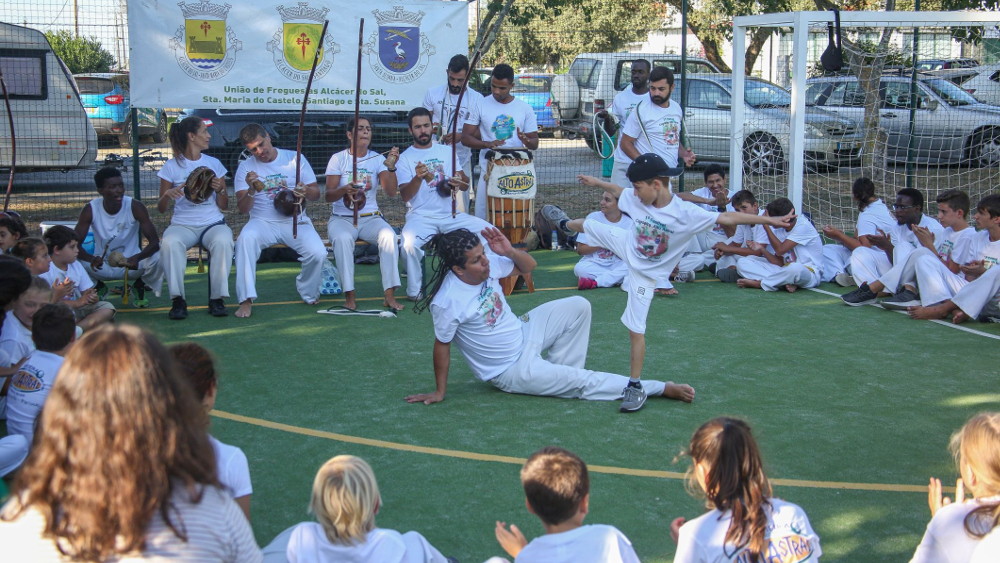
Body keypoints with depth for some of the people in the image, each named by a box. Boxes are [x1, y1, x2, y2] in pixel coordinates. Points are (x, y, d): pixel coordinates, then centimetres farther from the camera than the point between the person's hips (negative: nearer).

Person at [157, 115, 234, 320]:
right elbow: (161, 209, 6)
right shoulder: (172, 166, 4)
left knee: (223, 241, -33)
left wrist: (220, 190, -9)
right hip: (182, 224, -1)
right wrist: (168, 195, -16)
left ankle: (217, 299, -23)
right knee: (170, 242, -35)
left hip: (213, 223, 1)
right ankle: (177, 300, -26)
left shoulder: (214, 163, 11)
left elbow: (224, 206, 12)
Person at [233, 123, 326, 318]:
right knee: (246, 238, -34)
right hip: (263, 222, 0)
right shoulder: (246, 167, 4)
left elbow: (316, 193, 6)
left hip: (296, 221, 0)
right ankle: (246, 300, -28)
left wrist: (306, 192, -18)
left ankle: (308, 294, 6)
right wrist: (251, 191, -21)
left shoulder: (295, 158, 4)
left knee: (318, 253, -26)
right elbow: (242, 209, -1)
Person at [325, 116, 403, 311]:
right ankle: (349, 295, -31)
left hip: (371, 218, 2)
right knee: (342, 238, -36)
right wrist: (345, 190, -26)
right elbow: (329, 195, -5)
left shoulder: (378, 159, 6)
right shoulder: (338, 159, 2)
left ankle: (389, 294, -29)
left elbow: (391, 192, -6)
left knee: (389, 235, -30)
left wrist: (391, 166, -21)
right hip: (342, 219, -2)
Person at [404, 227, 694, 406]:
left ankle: (559, 376, 4)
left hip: (523, 333, 7)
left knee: (578, 306, -1)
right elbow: (442, 345, -18)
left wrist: (509, 251, -20)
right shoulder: (447, 302, -30)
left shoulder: (486, 264, -12)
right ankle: (662, 389, 0)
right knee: (584, 382, -10)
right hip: (512, 371, -7)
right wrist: (439, 392, -9)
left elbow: (529, 266, 1)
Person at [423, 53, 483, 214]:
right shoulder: (433, 94, 6)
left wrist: (461, 136, -15)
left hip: (461, 160, -1)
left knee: (460, 207, -1)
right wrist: (430, 127, -10)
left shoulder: (476, 99, 2)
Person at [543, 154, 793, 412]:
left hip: (644, 273, -5)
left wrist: (768, 220, -44)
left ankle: (635, 386, 3)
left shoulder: (685, 214, -34)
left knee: (636, 330, -8)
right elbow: (618, 190, 2)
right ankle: (566, 224, 64)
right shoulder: (636, 198, -20)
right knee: (588, 225, 25)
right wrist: (597, 182, 20)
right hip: (626, 246, 5)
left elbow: (727, 218, -38)